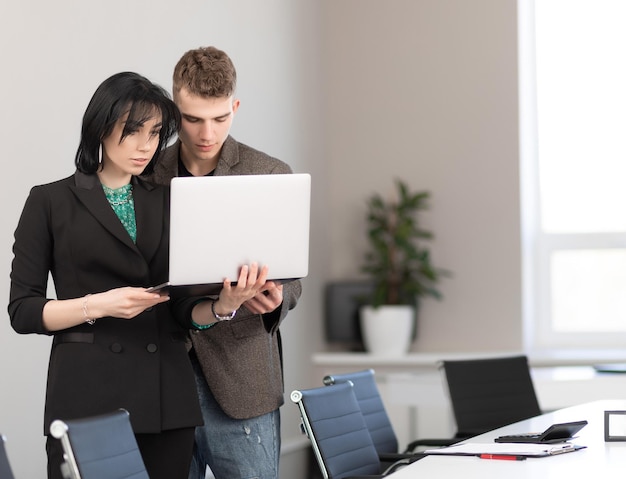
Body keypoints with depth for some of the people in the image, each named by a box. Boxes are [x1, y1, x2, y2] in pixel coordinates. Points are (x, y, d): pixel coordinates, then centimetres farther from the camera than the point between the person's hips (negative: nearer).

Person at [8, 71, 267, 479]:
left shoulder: (169, 203, 13)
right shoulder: (51, 202, 4)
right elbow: (22, 310, -1)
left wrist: (226, 301, -12)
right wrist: (99, 305, -15)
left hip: (167, 397, 3)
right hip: (88, 397, -3)